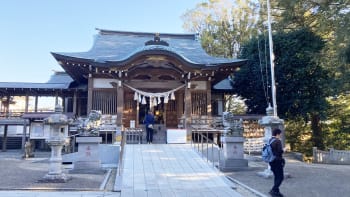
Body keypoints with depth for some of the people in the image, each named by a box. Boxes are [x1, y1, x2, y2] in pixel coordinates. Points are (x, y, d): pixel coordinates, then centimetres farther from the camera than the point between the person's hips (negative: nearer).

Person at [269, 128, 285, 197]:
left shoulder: (269, 141, 10)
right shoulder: (278, 141, -15)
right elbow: (280, 151, -19)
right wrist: (283, 150, 0)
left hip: (271, 161, 9)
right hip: (277, 161, -9)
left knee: (277, 176, 17)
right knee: (280, 177, -3)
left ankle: (276, 191, 20)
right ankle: (274, 190, -8)